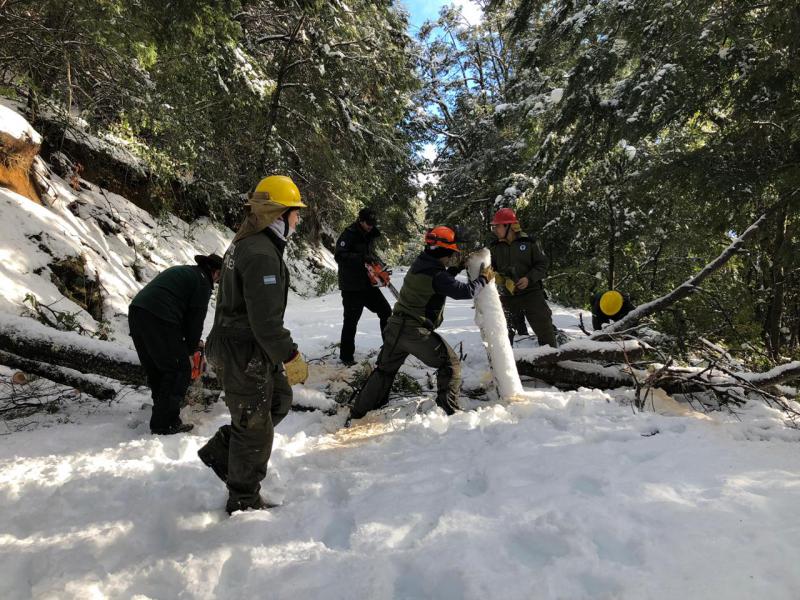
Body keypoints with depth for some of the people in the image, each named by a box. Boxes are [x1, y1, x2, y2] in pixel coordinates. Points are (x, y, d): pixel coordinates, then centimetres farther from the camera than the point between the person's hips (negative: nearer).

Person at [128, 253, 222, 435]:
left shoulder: (180, 271, 30)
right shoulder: (202, 281, 5)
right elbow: (196, 318, 2)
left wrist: (188, 343, 30)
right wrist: (190, 350, 14)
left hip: (135, 310, 9)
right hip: (159, 319, -9)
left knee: (155, 371, 18)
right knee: (179, 372, 1)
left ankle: (162, 415, 26)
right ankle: (164, 425, 3)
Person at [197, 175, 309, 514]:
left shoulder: (245, 243, 9)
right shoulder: (262, 254, -25)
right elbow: (266, 319, -27)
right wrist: (290, 357, -19)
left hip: (235, 343, 10)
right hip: (245, 354, -10)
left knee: (279, 400, 23)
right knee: (255, 427, 6)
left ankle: (220, 451, 29)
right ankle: (243, 501, 25)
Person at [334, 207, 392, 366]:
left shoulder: (369, 236, 10)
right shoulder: (349, 235, -14)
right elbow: (339, 256, -26)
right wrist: (362, 258, -32)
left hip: (368, 284, 7)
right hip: (352, 287, -7)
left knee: (386, 312, 8)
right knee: (351, 321, 1)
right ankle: (346, 355, 14)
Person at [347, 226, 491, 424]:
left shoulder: (419, 265, 9)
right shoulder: (436, 275, -16)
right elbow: (466, 291, -16)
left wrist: (455, 268, 18)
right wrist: (484, 279, 0)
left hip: (395, 327, 8)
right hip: (417, 332, -8)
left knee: (384, 370, 20)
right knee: (450, 363, 9)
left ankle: (357, 413, 24)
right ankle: (450, 409, 7)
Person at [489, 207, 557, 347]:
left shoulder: (529, 242, -6)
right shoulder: (495, 247, 4)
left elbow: (542, 264, -3)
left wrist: (529, 278, -17)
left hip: (531, 293, -3)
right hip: (507, 296, 3)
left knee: (544, 328, 1)